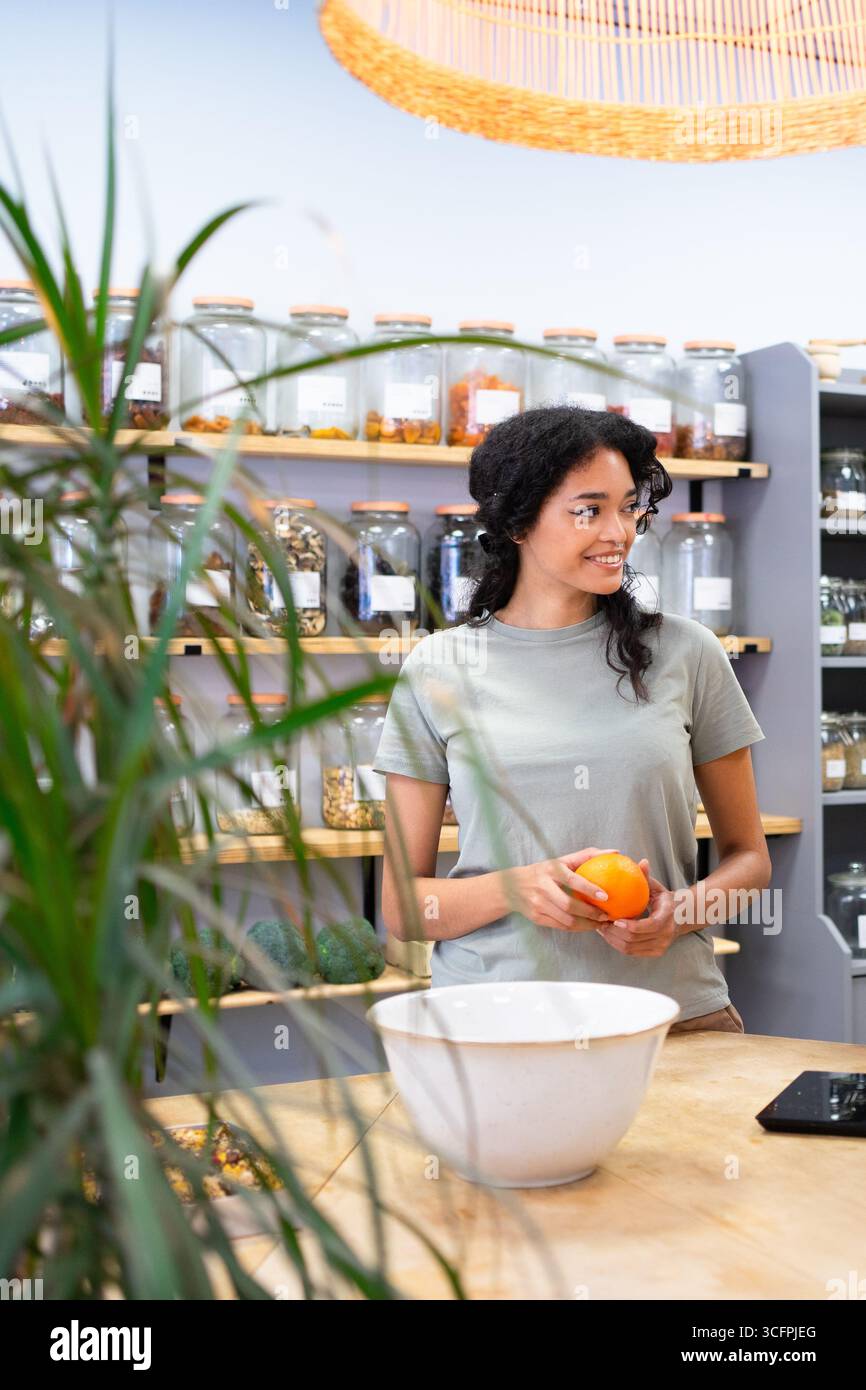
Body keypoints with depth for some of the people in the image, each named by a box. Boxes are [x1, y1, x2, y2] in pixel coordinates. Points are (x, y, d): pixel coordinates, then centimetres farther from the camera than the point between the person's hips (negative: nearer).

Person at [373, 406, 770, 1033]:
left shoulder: (686, 652, 6)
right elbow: (402, 905, 4)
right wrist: (515, 889, -15)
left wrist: (680, 911, -7)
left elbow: (749, 857, 14)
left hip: (677, 1013, 1)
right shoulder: (438, 670, 3)